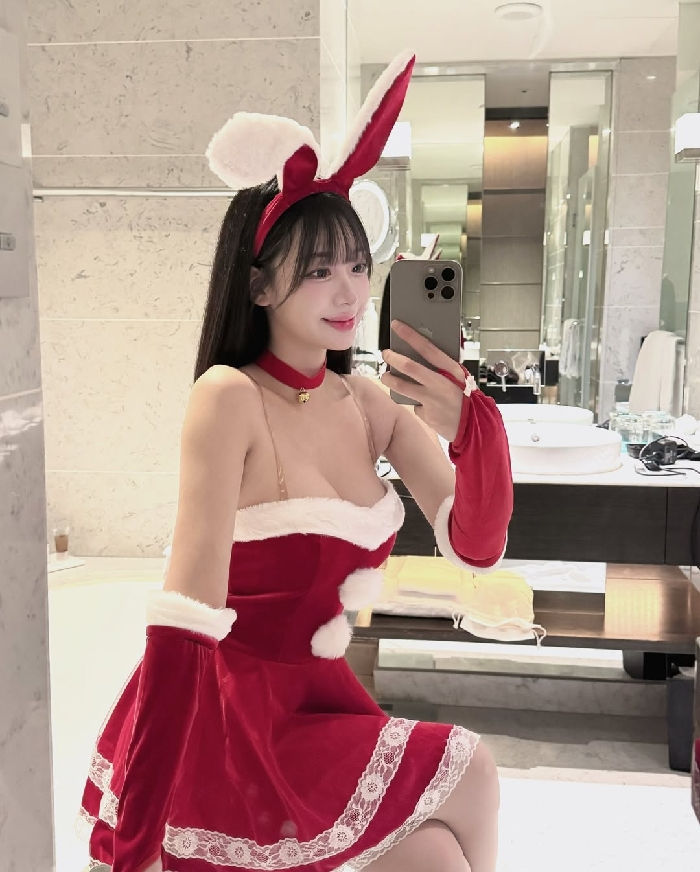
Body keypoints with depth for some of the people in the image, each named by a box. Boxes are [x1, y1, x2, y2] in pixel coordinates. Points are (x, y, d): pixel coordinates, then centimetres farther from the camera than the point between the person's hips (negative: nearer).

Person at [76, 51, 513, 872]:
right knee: (467, 771, -8)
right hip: (221, 720, -6)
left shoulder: (369, 402, 0)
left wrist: (471, 425, -24)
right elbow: (184, 620, -25)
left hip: (315, 699, 6)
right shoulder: (230, 396, -20)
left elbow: (475, 544, -5)